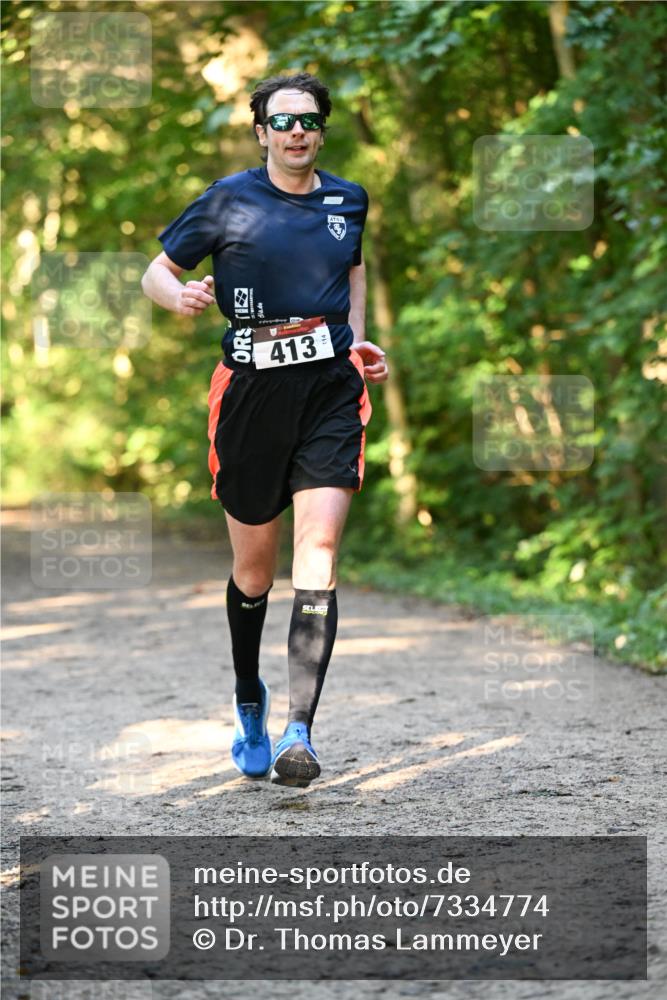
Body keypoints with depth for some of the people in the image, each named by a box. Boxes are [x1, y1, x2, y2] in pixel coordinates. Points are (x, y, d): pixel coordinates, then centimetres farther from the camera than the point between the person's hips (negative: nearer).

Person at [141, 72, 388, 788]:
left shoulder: (348, 200, 10)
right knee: (254, 568, 9)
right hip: (253, 391, -1)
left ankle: (299, 731, -18)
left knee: (317, 551, -14)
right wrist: (180, 296, -17)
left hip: (331, 388, 1)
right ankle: (249, 700, 36)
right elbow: (156, 272, 6)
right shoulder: (228, 201, 0)